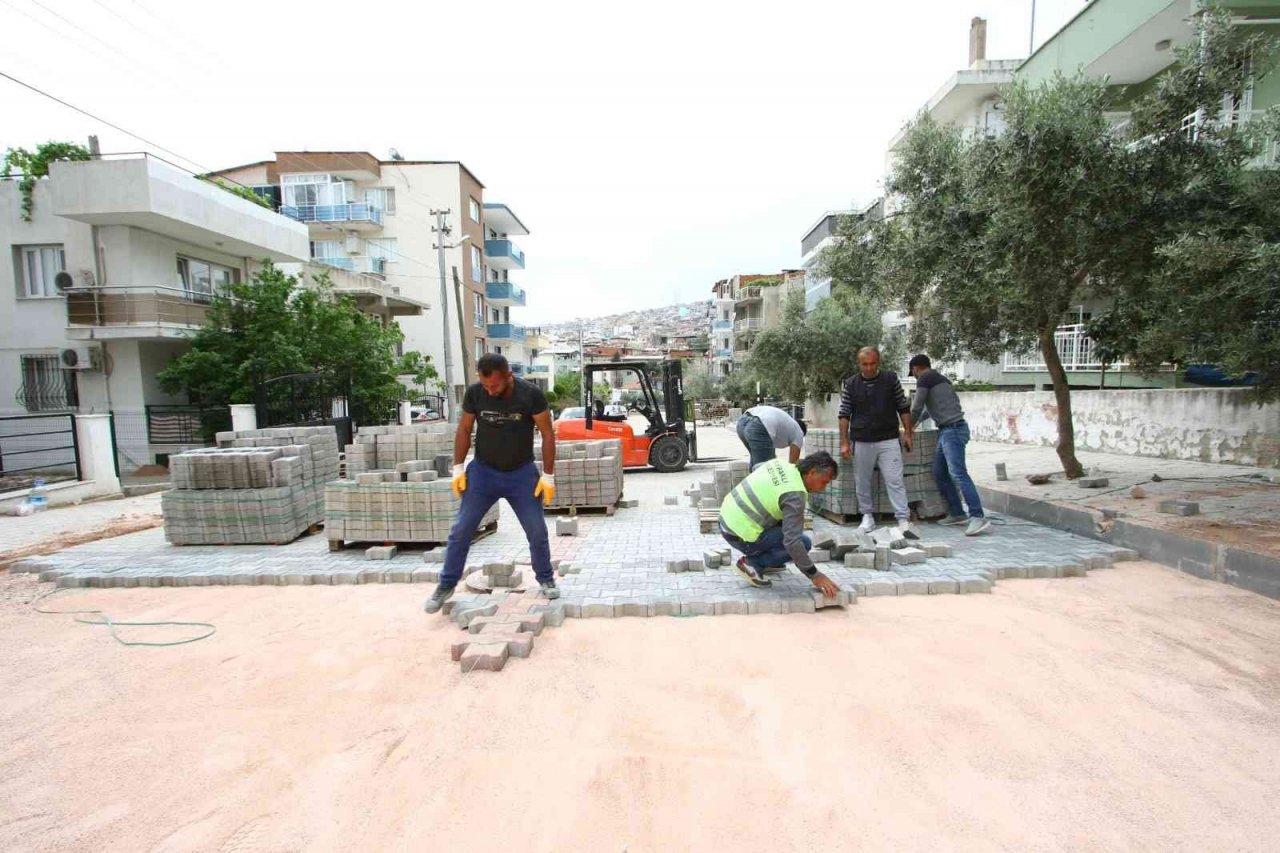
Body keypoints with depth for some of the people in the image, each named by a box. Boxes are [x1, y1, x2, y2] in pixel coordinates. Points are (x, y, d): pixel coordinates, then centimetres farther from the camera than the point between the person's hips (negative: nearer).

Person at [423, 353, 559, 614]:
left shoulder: (531, 394, -17)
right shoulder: (474, 393, -11)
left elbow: (547, 434, -10)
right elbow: (464, 430, 3)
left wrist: (548, 476, -11)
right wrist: (458, 468, -2)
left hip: (522, 473, -1)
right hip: (482, 471, 1)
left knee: (537, 531, 3)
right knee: (461, 530, 1)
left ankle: (546, 579, 25)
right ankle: (446, 585, 18)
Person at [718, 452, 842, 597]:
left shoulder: (780, 463, 3)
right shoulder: (795, 495, -21)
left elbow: (756, 468, 25)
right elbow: (792, 541, -24)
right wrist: (814, 575, -14)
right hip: (741, 536, -9)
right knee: (804, 543, -3)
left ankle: (764, 560, 22)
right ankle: (752, 563, -3)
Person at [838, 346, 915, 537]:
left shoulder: (891, 378, 3)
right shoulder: (850, 384, 3)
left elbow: (903, 408, 9)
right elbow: (844, 415, 4)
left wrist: (907, 433, 3)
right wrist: (844, 442, -1)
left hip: (889, 440, -1)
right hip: (861, 442, 1)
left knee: (895, 481, -5)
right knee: (862, 482, 8)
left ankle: (904, 522, -2)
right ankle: (868, 517, 22)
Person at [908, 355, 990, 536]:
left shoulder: (924, 379, -4)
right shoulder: (939, 379, 23)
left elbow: (916, 408, -4)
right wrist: (918, 421, 49)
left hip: (952, 430, -9)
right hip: (946, 431, 9)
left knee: (958, 473, -15)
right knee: (940, 474, 9)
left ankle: (978, 517, -18)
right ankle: (957, 514, 11)